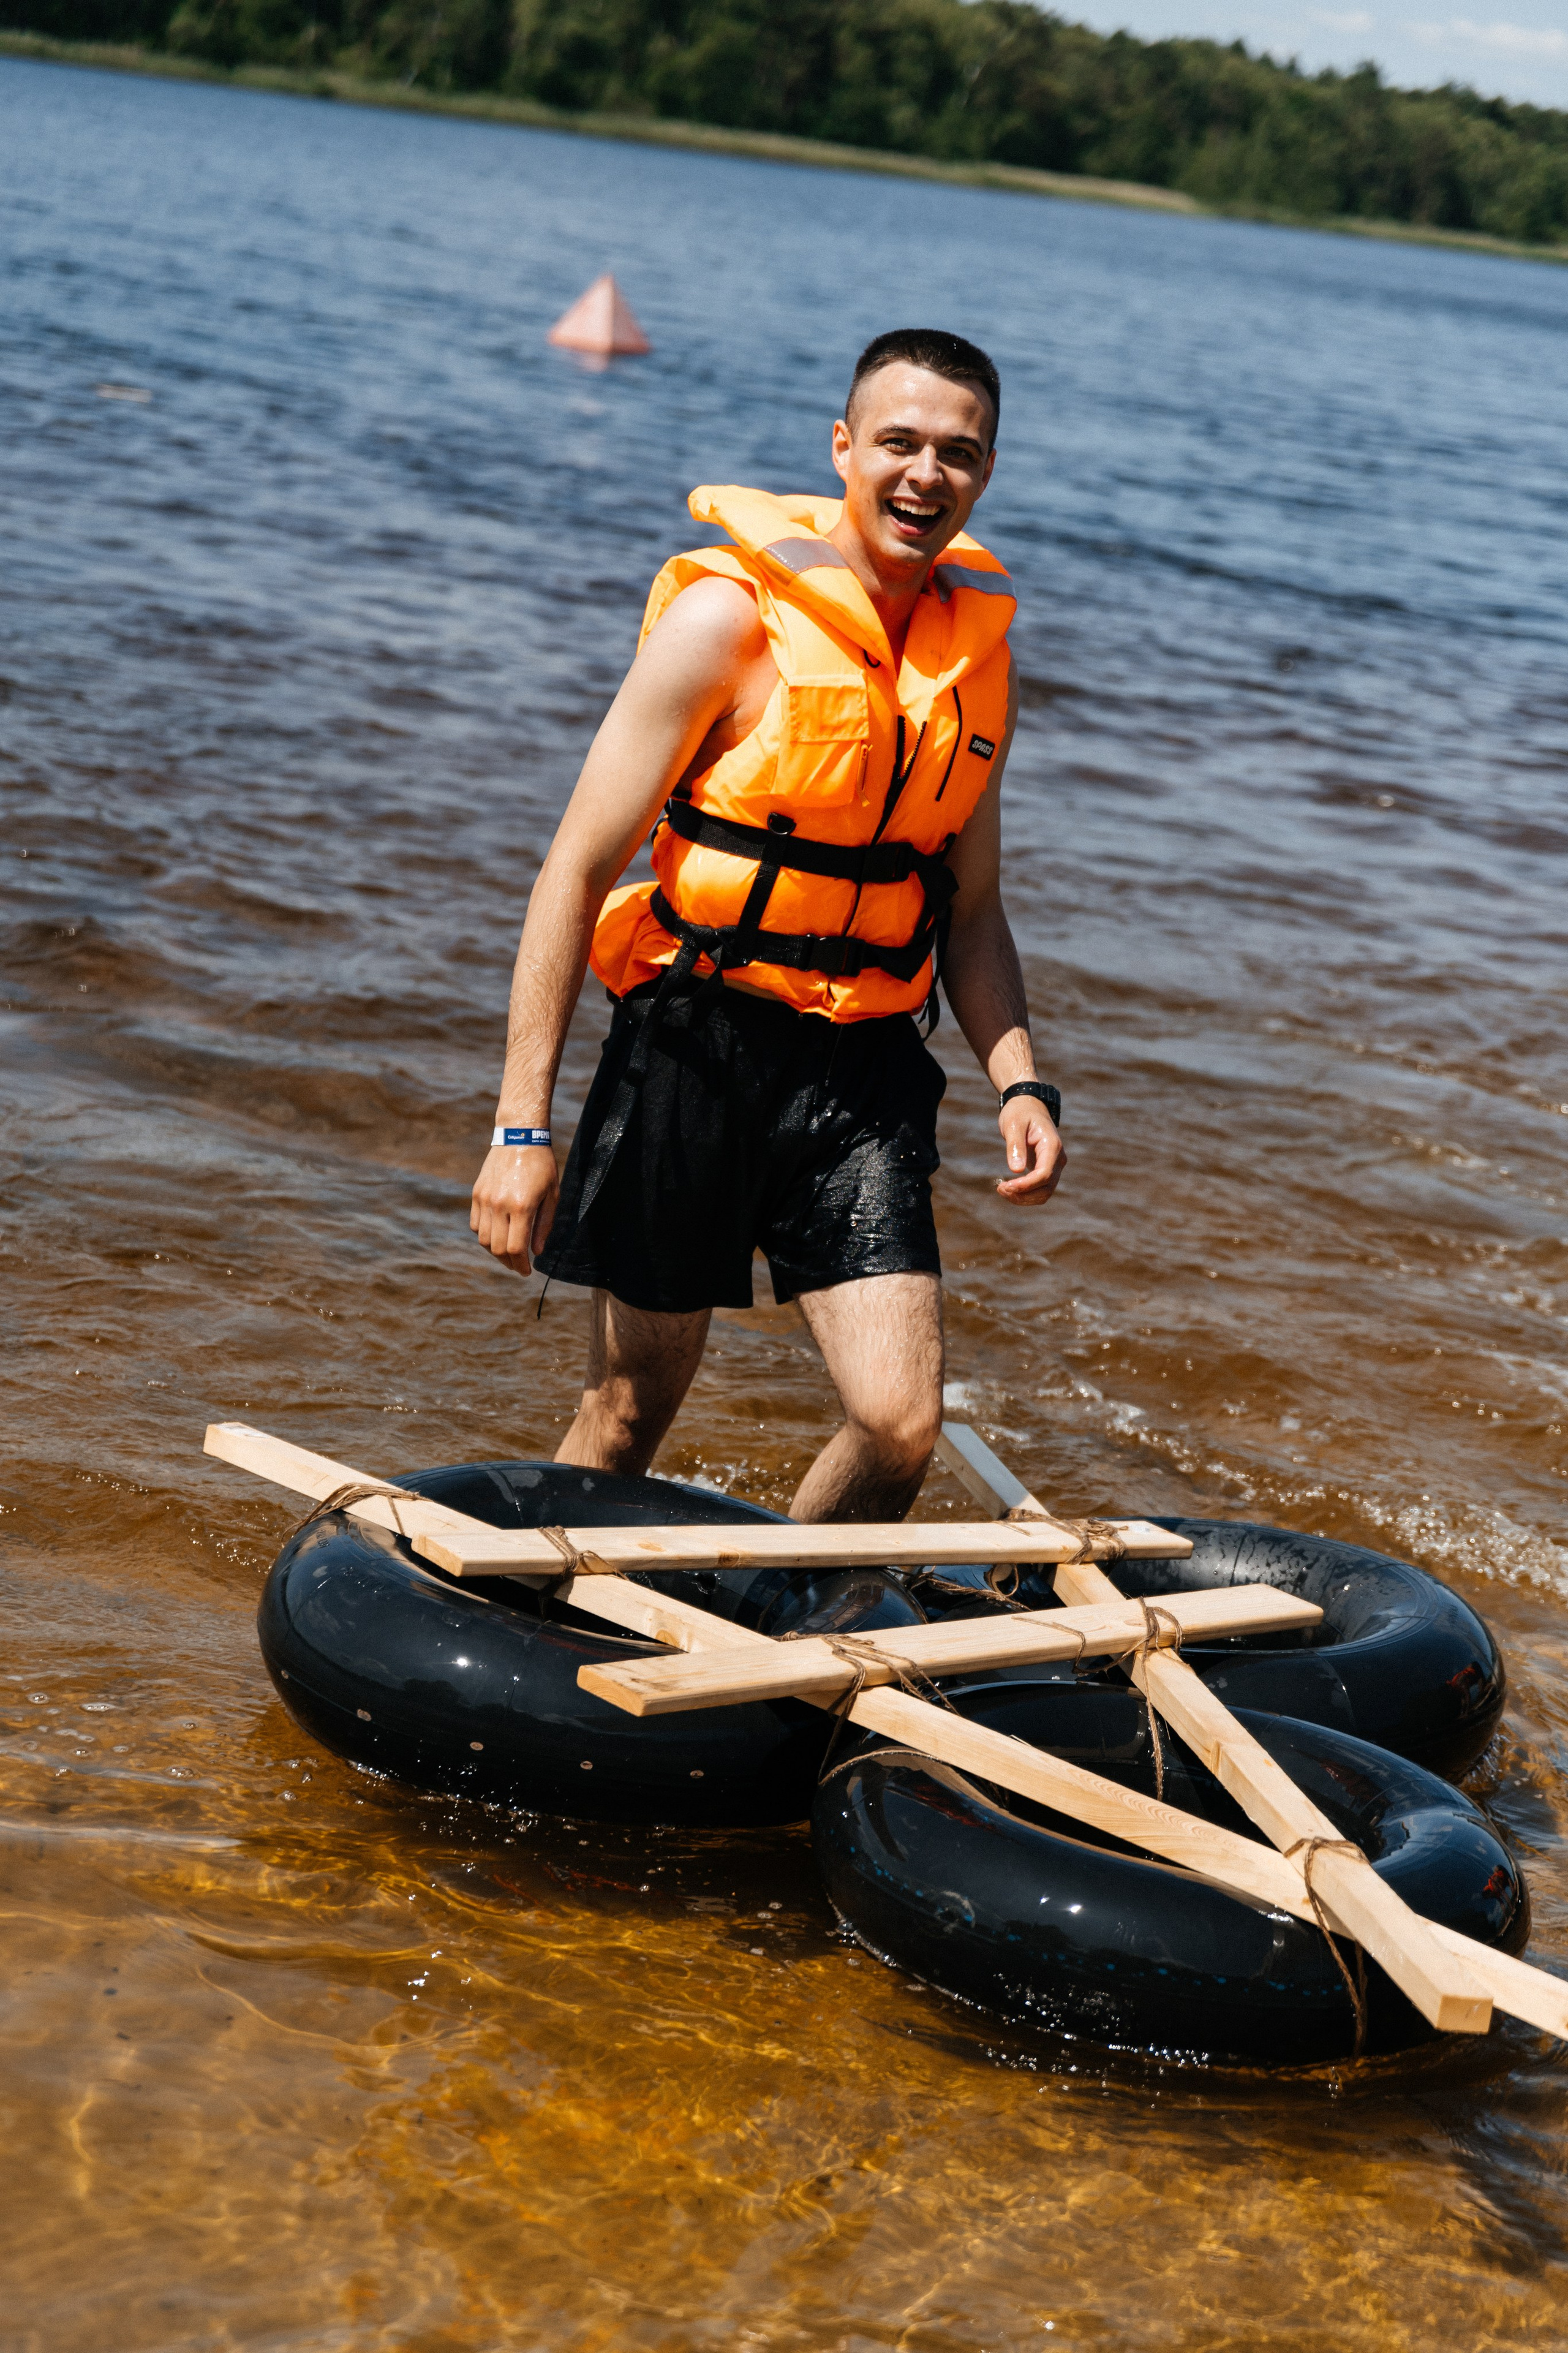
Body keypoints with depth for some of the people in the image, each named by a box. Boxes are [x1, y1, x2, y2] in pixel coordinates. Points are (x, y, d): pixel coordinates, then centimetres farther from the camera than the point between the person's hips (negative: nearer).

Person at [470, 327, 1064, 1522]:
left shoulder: (979, 650, 7)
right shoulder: (730, 616, -10)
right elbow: (578, 870, -10)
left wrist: (1020, 1080, 2)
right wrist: (522, 1128, -14)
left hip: (864, 1067, 4)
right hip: (694, 1049, -4)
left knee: (902, 1427, -8)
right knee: (630, 1416, 7)